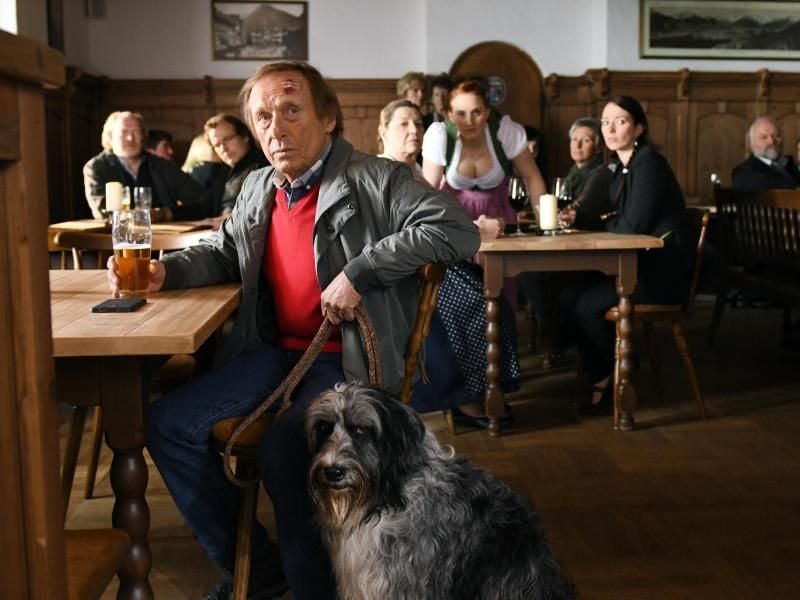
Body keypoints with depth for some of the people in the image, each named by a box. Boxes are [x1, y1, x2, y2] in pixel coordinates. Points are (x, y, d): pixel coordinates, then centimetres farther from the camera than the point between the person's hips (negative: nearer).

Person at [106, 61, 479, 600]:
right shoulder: (259, 189, 10)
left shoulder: (375, 180, -11)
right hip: (278, 351, 8)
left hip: (350, 359, -7)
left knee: (282, 450, -31)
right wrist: (166, 271, 6)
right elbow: (225, 252, 27)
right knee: (168, 424, -2)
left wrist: (361, 272, -24)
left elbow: (458, 230, -22)